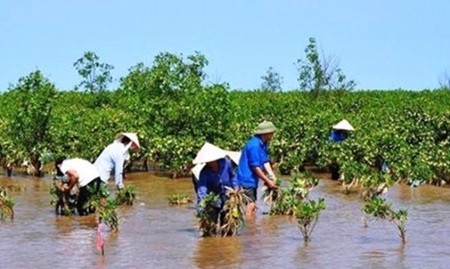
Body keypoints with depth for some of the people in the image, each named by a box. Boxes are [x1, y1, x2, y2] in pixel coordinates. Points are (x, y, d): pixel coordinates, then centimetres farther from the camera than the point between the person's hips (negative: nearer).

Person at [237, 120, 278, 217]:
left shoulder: (263, 144, 8)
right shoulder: (254, 145, -22)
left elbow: (266, 162, 9)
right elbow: (255, 167, -21)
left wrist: (273, 177, -3)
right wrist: (268, 181, -16)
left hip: (252, 180, 10)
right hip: (246, 179, -10)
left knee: (252, 205, 14)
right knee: (250, 205, -12)